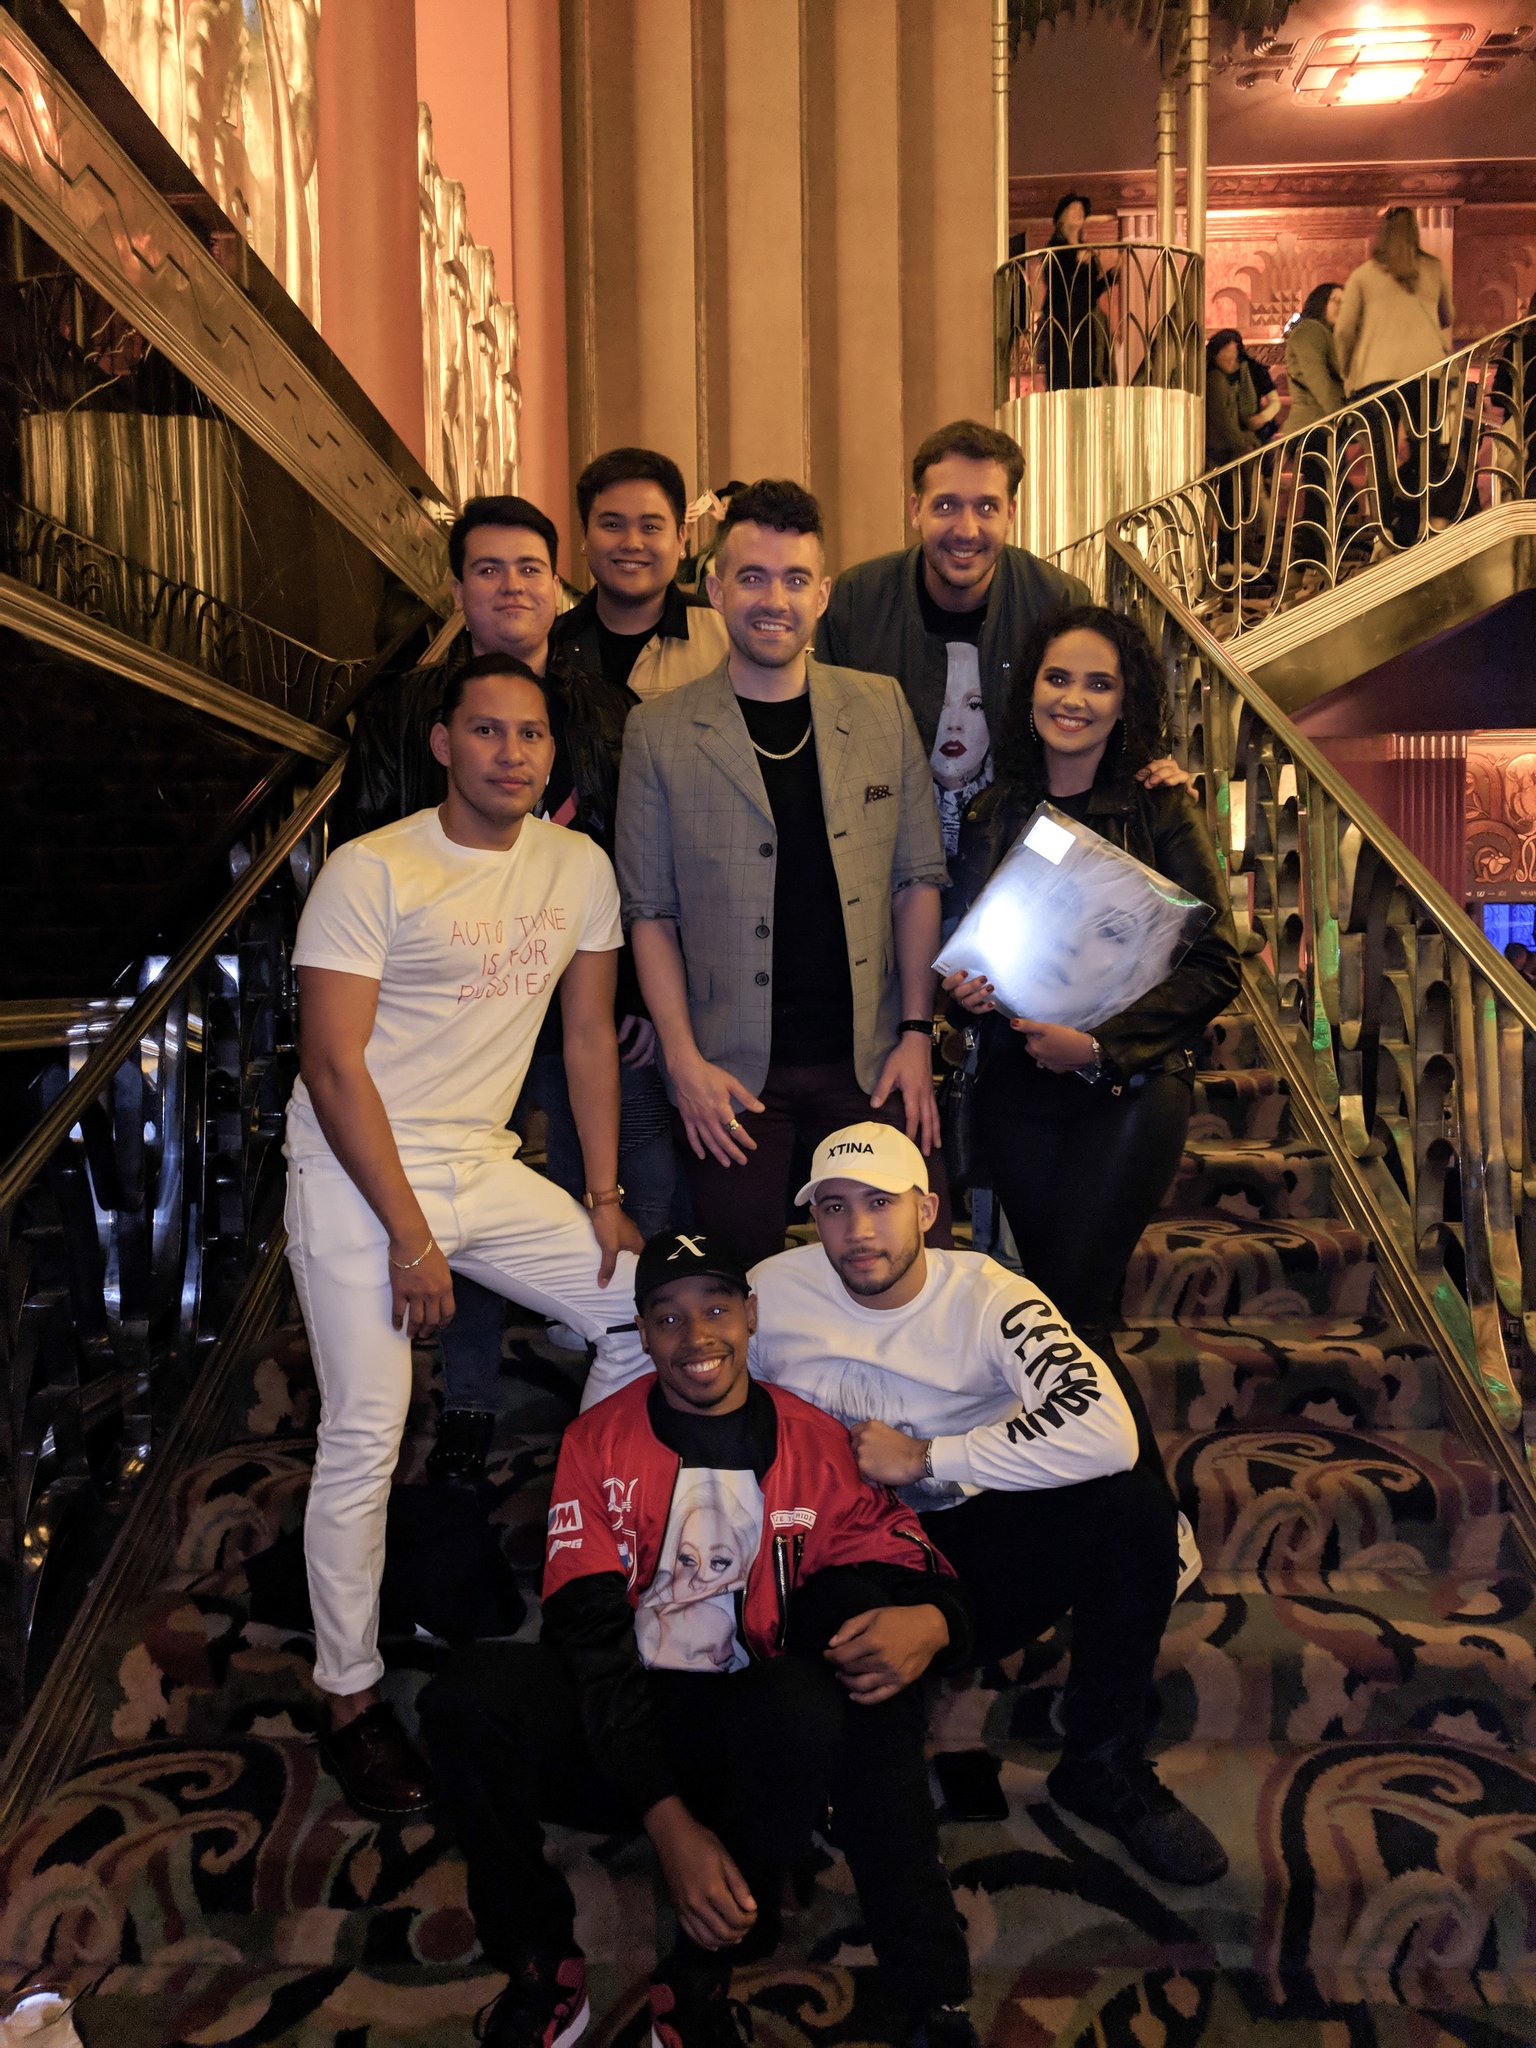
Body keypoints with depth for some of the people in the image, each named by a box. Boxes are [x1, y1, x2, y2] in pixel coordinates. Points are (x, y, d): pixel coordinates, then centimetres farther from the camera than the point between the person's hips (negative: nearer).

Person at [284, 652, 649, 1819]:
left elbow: (590, 1033, 10)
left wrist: (604, 1197, 7)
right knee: (365, 1441, -7)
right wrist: (411, 1236, -18)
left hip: (485, 1166, 6)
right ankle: (352, 1699, 11)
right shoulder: (372, 872, -13)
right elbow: (334, 1064, -16)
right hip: (357, 1175, -5)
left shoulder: (580, 867, 4)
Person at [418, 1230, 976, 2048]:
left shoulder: (818, 1445, 0)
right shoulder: (599, 1442, -1)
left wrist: (930, 1622, -27)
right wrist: (669, 1823, -21)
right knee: (469, 1695, -28)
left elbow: (910, 1573, 1)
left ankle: (701, 1976, -13)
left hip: (741, 1728, 0)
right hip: (612, 1726, 1)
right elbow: (589, 1633, -10)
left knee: (807, 1703, -34)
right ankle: (543, 1968, -6)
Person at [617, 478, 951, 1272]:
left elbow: (918, 877, 8)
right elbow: (650, 911, 1)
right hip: (730, 1073, -1)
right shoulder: (659, 732, 0)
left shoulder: (882, 708, 6)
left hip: (868, 1061, 2)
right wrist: (684, 1060, -7)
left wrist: (917, 1031, 0)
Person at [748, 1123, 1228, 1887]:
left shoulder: (987, 1297, -11)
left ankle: (1105, 1768, -5)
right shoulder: (770, 1294, -6)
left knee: (1132, 1500, -23)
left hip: (970, 1551, 1)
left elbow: (1106, 1432, -27)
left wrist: (920, 1458, -23)